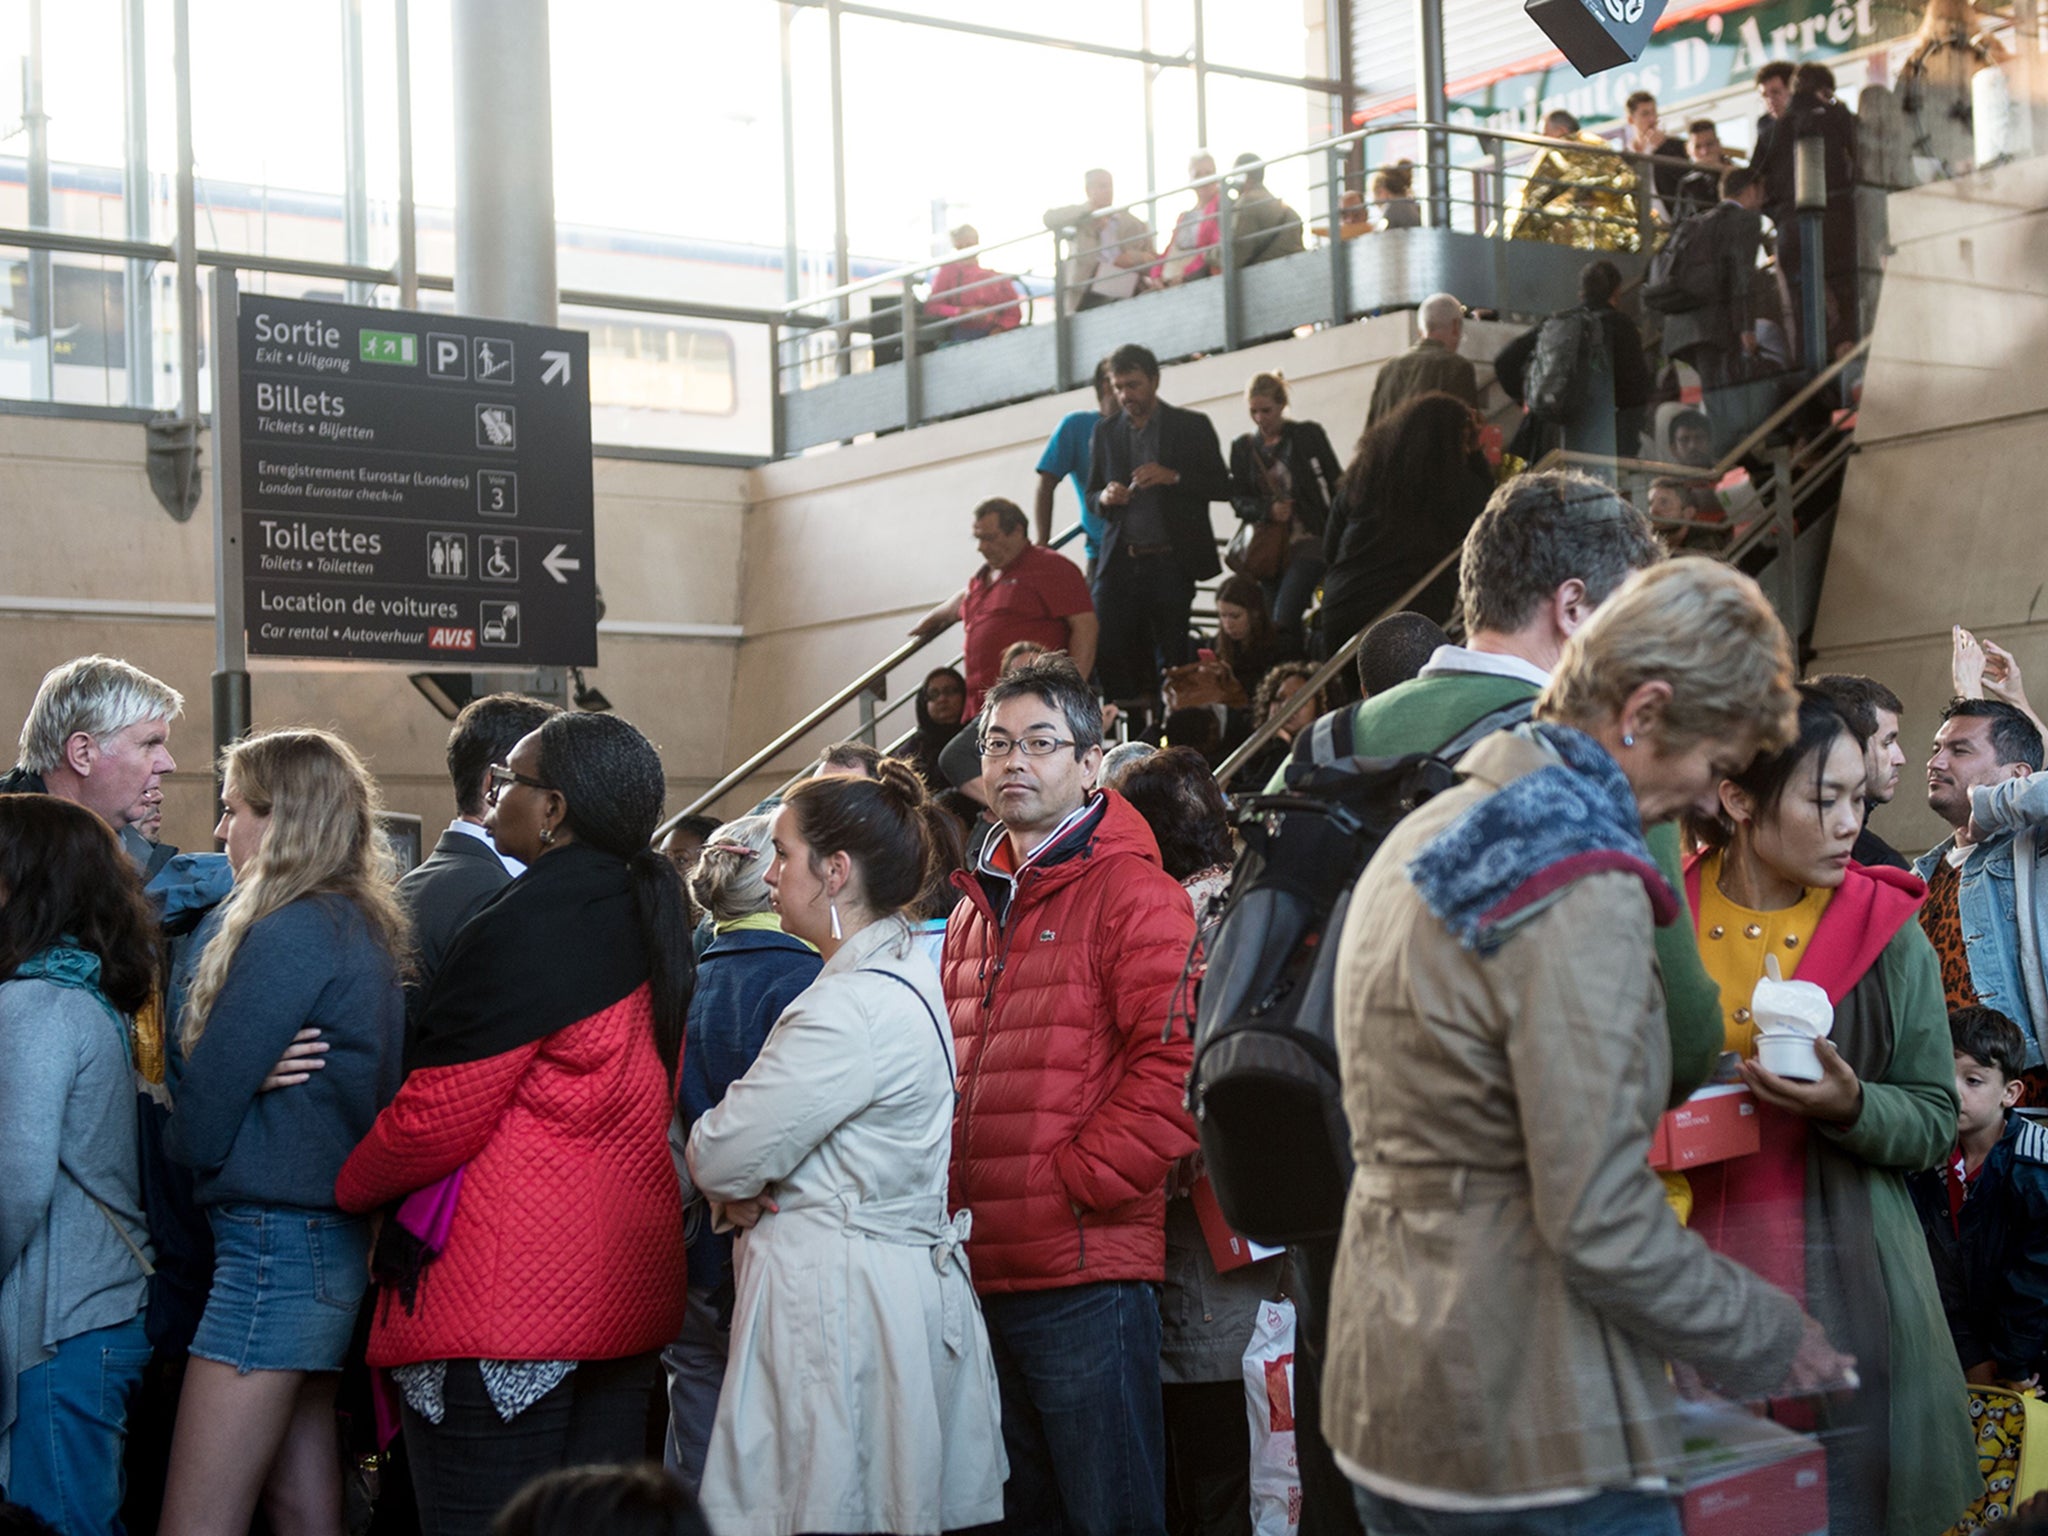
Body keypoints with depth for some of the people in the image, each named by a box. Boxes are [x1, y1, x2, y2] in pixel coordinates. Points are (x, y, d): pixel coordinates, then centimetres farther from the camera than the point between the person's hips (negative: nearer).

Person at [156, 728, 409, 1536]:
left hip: (277, 1241, -10)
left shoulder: (288, 937, -15)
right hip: (339, 1235, 10)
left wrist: (185, 1145, 10)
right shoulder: (367, 928, 12)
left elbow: (202, 1117, -13)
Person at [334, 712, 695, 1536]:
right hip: (627, 1284, 9)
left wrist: (347, 1185, 2)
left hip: (510, 1305, -9)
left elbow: (436, 1119, -16)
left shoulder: (523, 932, -17)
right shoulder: (649, 920, 10)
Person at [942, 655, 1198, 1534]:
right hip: (983, 1275, 8)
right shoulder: (975, 910, 19)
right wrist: (946, 1193, 11)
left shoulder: (1132, 893, -6)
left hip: (1089, 1272, -8)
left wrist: (1076, 1182, -16)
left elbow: (1174, 1062, -15)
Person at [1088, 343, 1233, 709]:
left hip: (1170, 564, -3)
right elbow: (1091, 496, 19)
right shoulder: (1106, 432, 15)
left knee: (1172, 657, -3)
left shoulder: (1192, 426, 5)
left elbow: (1223, 487, 2)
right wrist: (1105, 498, -5)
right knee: (1107, 652, -10)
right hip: (1120, 563, 3)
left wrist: (1173, 477, -14)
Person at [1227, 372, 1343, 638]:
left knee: (1284, 620, -20)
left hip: (1307, 540, -4)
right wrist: (1268, 510, -15)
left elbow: (1337, 484, 2)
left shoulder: (1308, 434, 0)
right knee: (1281, 624, 5)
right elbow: (1239, 500, 5)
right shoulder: (1242, 447, 9)